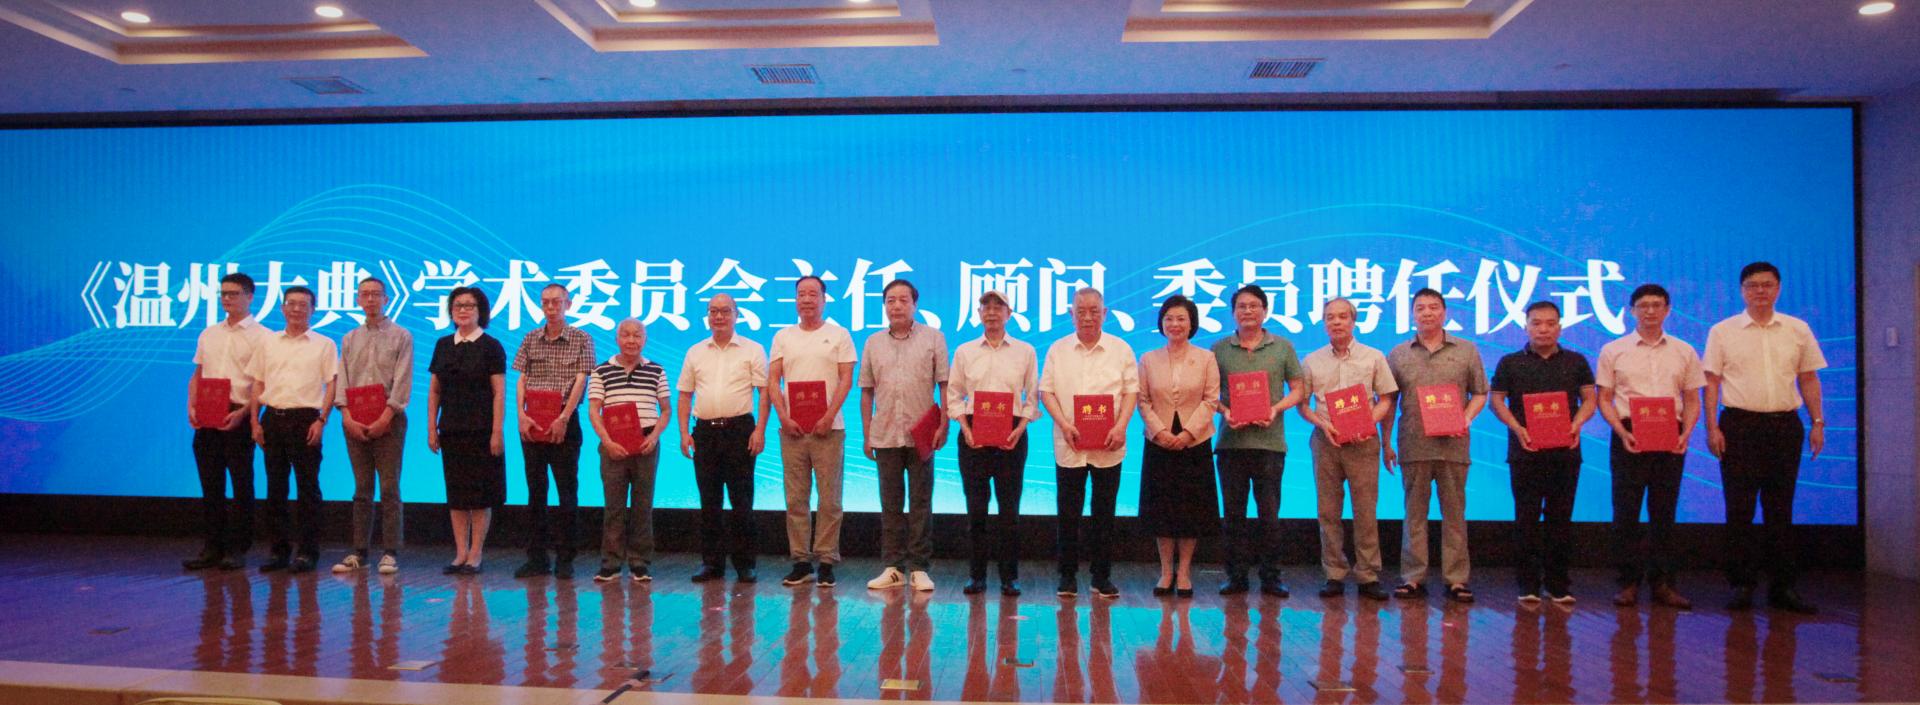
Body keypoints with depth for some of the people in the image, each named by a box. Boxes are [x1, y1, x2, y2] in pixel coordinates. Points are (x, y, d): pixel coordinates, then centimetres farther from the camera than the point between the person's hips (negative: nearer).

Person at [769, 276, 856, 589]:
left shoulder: (838, 335, 5)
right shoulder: (783, 337, 13)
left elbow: (846, 379, -2)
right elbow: (773, 380, 8)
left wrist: (828, 417, -12)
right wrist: (784, 416, -6)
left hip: (827, 428, -3)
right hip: (791, 428, 3)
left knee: (829, 498, -2)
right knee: (796, 498, 4)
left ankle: (826, 561, 5)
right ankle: (800, 561, 11)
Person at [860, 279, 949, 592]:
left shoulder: (933, 338, 3)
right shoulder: (873, 343, 10)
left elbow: (944, 385, 1)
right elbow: (866, 391, 12)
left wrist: (944, 425, -7)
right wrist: (866, 434, 8)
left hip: (921, 434, -2)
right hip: (885, 435, 3)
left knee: (920, 503, 2)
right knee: (890, 504, 7)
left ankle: (919, 568, 8)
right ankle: (892, 567, 14)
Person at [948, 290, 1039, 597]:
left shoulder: (1025, 352, 7)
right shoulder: (964, 352, 10)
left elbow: (1033, 396, 6)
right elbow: (954, 394, 9)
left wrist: (1020, 428, -7)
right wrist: (965, 427, -5)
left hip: (1011, 435, -1)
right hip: (973, 434, 1)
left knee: (1009, 507, 0)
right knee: (976, 506, 2)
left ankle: (1009, 577, 8)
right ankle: (976, 575, 10)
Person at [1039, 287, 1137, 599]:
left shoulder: (1121, 349, 6)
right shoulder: (1058, 350, 7)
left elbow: (1131, 390, 3)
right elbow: (1046, 391, 3)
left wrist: (1121, 426, -12)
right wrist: (1064, 424, -12)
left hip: (1108, 445, 0)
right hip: (1069, 445, 0)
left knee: (1104, 513, 5)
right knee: (1068, 513, 4)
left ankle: (1102, 576, 15)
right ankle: (1068, 576, 14)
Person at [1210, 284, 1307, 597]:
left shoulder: (1283, 347, 8)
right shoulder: (1220, 348, 8)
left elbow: (1298, 389, 8)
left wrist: (1276, 409, -9)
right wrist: (1225, 411, -11)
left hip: (1270, 440, -1)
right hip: (1231, 440, 1)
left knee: (1269, 512, 1)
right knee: (1233, 511, 4)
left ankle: (1270, 577, 11)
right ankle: (1236, 576, 13)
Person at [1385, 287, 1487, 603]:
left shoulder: (1466, 351, 8)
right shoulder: (1398, 354, 9)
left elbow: (1479, 393, 10)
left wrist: (1466, 420, -9)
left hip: (1453, 445, 0)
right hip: (1413, 446, 0)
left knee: (1454, 513, 4)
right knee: (1414, 514, 4)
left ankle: (1456, 579, 10)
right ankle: (1413, 578, 9)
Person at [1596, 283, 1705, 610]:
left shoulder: (1684, 352, 10)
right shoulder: (1613, 351, 4)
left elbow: (1692, 401, 11)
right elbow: (1604, 399, 3)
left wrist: (1686, 433, -6)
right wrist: (1622, 432, -11)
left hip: (1671, 439, 2)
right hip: (1629, 437, -2)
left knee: (1664, 512, 6)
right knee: (1626, 511, -2)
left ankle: (1662, 582, 13)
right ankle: (1628, 582, 6)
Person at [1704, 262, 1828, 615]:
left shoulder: (1798, 330, 10)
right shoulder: (1722, 331, 3)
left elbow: (1809, 379, 12)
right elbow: (1712, 382, 1)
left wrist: (1818, 422, 5)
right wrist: (1712, 427, -6)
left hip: (1786, 425, 2)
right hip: (1739, 425, -2)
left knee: (1780, 508, 6)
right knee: (1739, 509, -2)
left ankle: (1782, 586, 12)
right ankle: (1741, 585, 4)